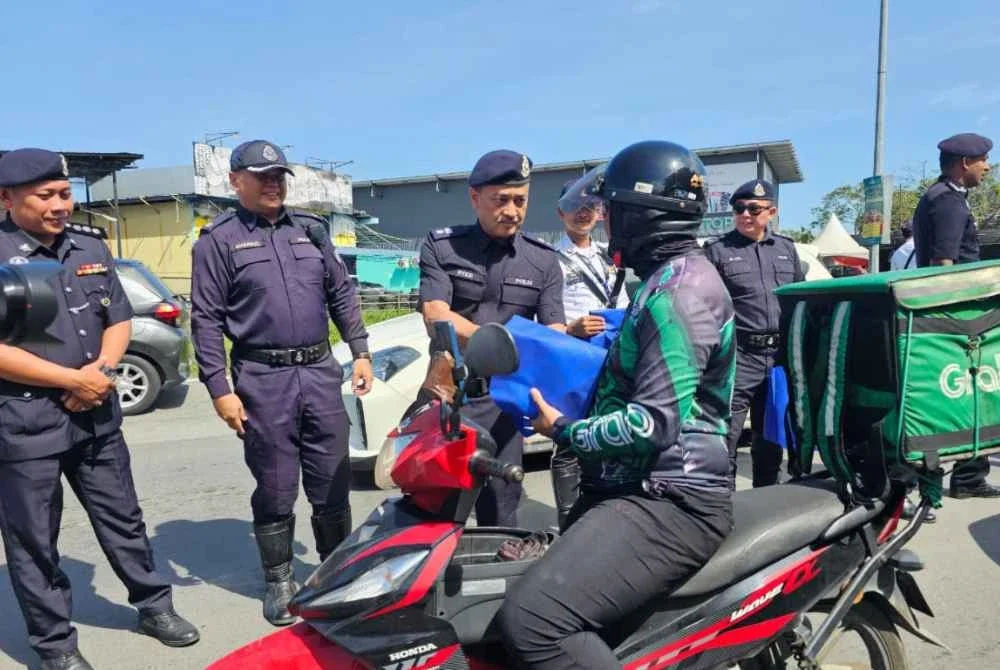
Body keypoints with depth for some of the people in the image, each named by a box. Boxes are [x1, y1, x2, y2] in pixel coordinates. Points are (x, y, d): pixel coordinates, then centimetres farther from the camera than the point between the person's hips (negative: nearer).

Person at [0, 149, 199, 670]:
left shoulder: (92, 249, 9)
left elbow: (119, 319, 12)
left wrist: (102, 369, -7)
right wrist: (74, 379, -15)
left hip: (96, 413, 5)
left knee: (123, 519, 16)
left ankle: (154, 606, 31)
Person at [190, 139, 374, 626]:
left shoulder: (311, 229, 12)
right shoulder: (218, 240, -1)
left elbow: (342, 294, 16)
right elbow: (206, 320, -4)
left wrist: (360, 352, 9)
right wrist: (220, 389, -9)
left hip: (321, 372, 4)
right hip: (262, 380, -3)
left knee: (333, 484, 10)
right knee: (276, 491, 6)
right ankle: (278, 581, 24)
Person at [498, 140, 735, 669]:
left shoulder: (678, 288, -17)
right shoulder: (677, 277, 16)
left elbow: (654, 423, -23)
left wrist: (564, 430, -11)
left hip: (667, 502, -11)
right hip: (642, 489, 11)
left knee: (532, 619, -27)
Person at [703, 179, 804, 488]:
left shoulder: (787, 248, 15)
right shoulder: (717, 250, 1)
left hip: (780, 355, 5)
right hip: (738, 357, -5)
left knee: (770, 441, 16)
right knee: (725, 440, -7)